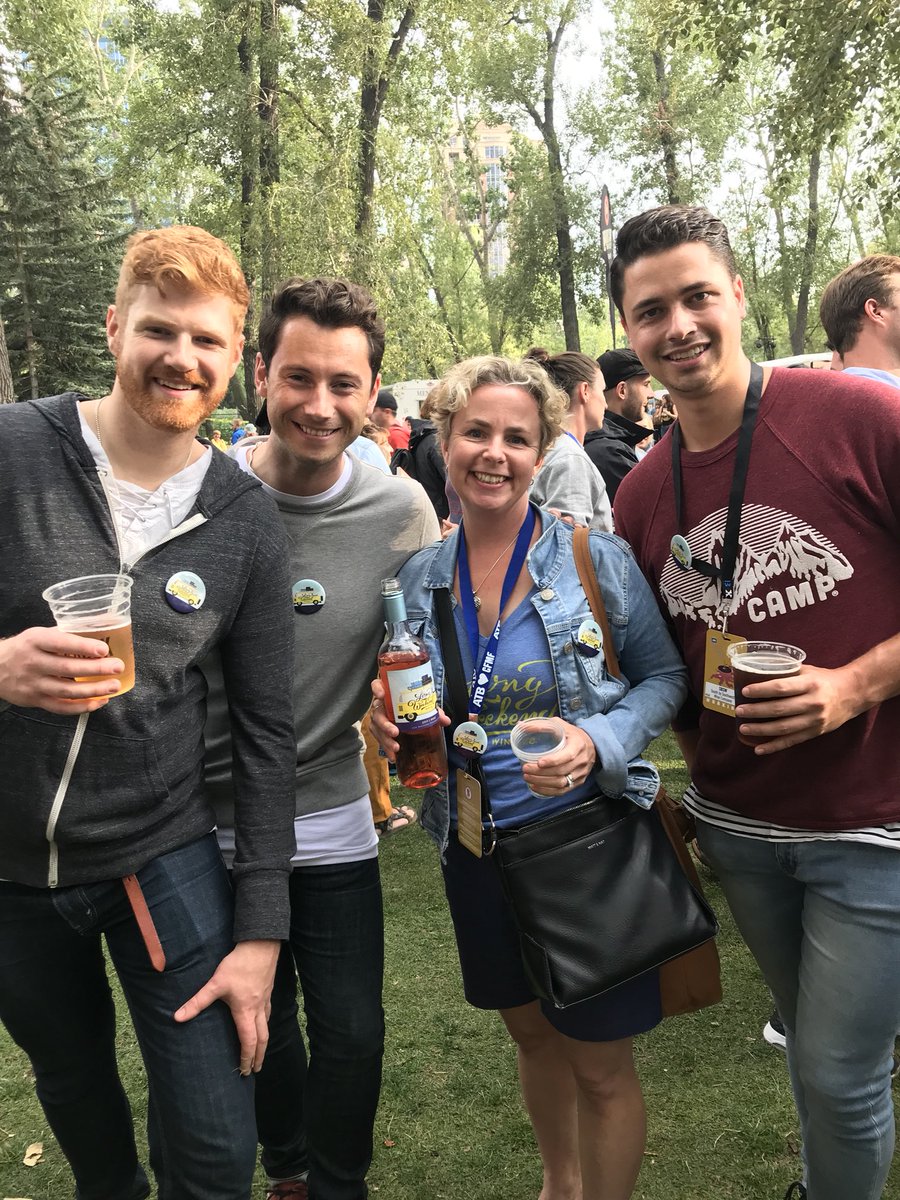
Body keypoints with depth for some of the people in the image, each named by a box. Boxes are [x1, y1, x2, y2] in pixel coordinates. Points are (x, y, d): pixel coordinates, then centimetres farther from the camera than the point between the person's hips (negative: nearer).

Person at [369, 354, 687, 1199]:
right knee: (532, 1033, 25)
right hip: (477, 851, 4)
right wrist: (389, 720, -13)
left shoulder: (597, 559, -12)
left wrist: (598, 743, -22)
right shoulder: (418, 577, -1)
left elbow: (665, 677, -5)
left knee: (601, 1067, 9)